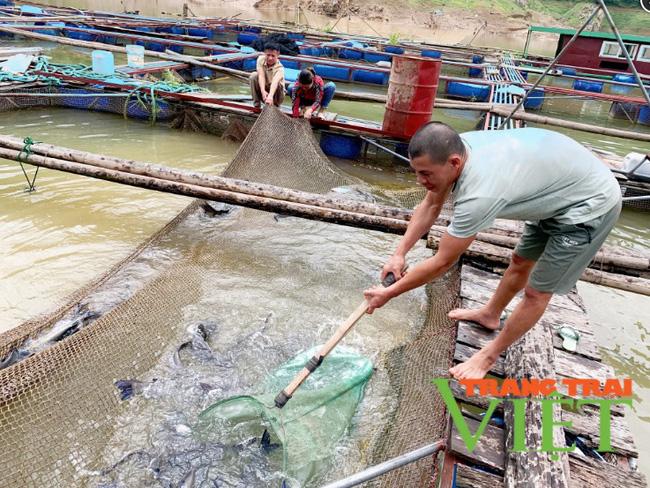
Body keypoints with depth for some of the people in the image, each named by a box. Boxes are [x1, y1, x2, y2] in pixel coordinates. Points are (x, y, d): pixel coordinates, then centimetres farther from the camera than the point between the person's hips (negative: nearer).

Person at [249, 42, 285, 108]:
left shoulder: (280, 68, -27)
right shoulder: (261, 59, -15)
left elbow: (275, 82, -47)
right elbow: (261, 76, -29)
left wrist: (270, 96, -65)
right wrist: (263, 91, -46)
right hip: (263, 91, 2)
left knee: (278, 83, -34)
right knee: (254, 75, -23)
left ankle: (275, 106, -8)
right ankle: (257, 105, -14)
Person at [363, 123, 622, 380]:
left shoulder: (480, 193, -39)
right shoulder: (456, 147, -16)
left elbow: (442, 262, -28)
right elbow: (430, 206, -2)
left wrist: (388, 293, -19)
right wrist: (399, 254, -7)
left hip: (591, 204, -8)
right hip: (558, 188, 8)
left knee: (536, 291, 1)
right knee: (520, 261, 23)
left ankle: (490, 355, 18)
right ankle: (490, 314, 45)